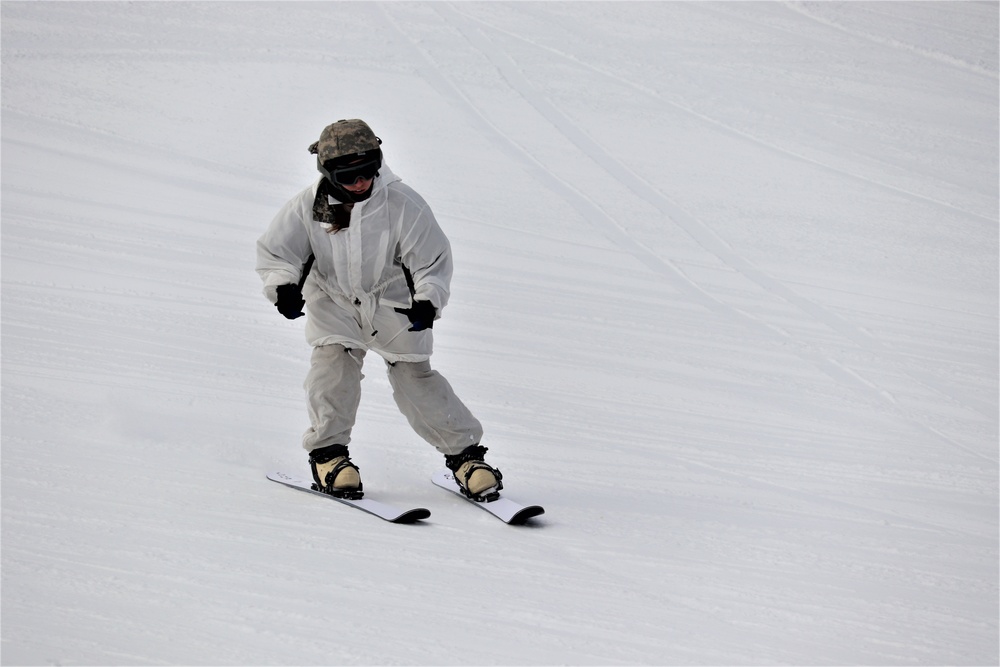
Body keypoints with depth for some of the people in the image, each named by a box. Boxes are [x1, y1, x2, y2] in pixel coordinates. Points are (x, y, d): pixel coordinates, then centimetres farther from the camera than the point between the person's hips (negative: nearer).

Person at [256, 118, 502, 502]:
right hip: (334, 301, 1)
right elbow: (274, 251, -6)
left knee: (414, 377, -5)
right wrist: (283, 286, -25)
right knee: (334, 360, -21)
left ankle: (464, 452, 9)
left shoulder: (402, 204, -22)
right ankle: (327, 452, -6)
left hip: (393, 303, -1)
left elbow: (433, 260, -13)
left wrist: (428, 300, -29)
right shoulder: (309, 206, -17)